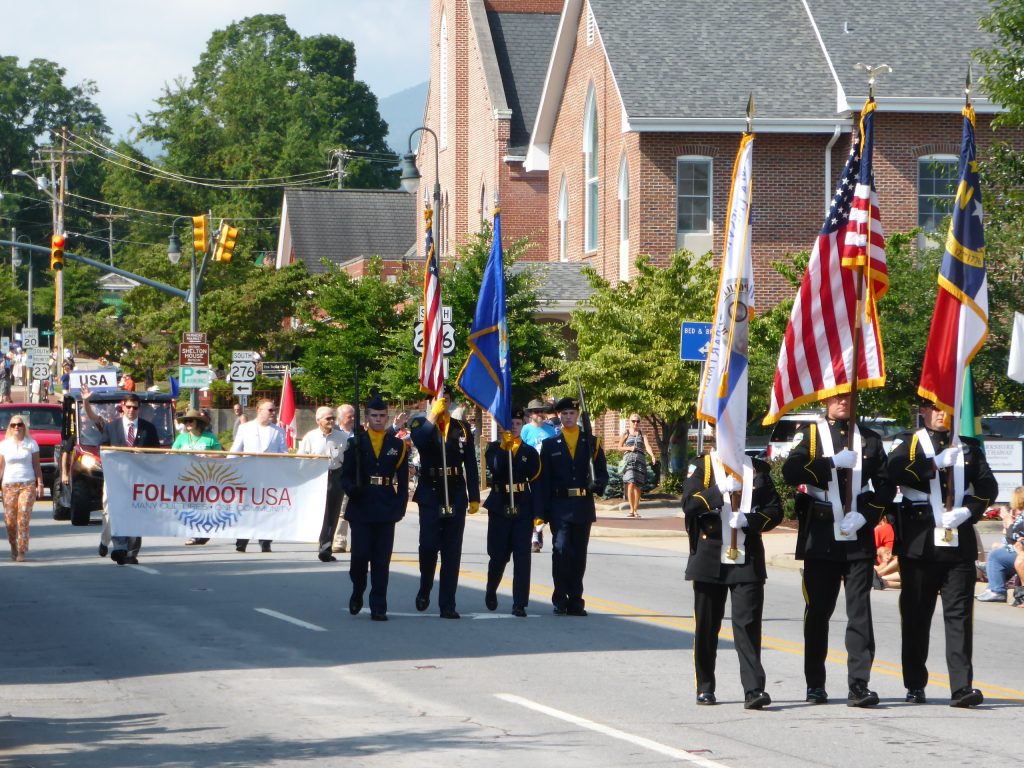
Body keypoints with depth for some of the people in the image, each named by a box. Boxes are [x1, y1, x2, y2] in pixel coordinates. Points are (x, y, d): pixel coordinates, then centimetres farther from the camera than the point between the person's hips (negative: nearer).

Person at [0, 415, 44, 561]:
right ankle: (13, 547, 22)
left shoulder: (31, 444, 6)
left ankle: (21, 552, -15)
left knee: (24, 515, -15)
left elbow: (36, 466, 6)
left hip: (28, 484, -1)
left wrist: (40, 484, -1)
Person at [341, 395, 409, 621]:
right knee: (360, 555, -6)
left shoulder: (397, 446, 9)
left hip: (386, 509, 1)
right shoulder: (355, 443, 6)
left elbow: (403, 481, 10)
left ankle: (378, 608, 1)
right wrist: (352, 489, -16)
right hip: (360, 508, -1)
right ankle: (357, 595, 20)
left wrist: (400, 507, 1)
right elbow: (345, 475, 5)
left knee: (382, 560, -1)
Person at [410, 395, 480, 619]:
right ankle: (424, 590, 20)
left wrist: (474, 497, 5)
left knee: (452, 552, 1)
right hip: (430, 494, -2)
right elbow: (419, 441, -22)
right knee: (428, 546, -7)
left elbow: (471, 465, 9)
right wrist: (434, 416, -24)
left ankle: (447, 605, 4)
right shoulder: (422, 425, 3)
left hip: (455, 496, 2)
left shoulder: (462, 428, 10)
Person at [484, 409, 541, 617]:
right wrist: (504, 447, -22)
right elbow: (495, 468, -16)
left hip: (522, 508, 0)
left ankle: (520, 603, -6)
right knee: (498, 555, 9)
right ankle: (491, 591, 36)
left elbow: (536, 483, 4)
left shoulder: (530, 452, 7)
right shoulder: (494, 448, 5)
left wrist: (537, 513, -1)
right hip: (499, 507, 0)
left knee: (522, 556, -7)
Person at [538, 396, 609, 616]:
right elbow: (544, 480, 4)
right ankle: (560, 600, -7)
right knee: (561, 550, -14)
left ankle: (575, 601, 11)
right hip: (560, 506, -2)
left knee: (579, 554, 5)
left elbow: (602, 472, 10)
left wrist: (597, 485, -14)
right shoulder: (550, 445, 8)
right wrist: (543, 511, -3)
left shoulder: (591, 443, 10)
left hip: (583, 507, 2)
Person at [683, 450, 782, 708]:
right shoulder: (702, 467, 3)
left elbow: (775, 510, 6)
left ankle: (753, 690, -13)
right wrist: (721, 490, -21)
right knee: (707, 626, 6)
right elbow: (690, 505, -10)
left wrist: (748, 520, -12)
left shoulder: (757, 469, 9)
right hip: (710, 559, 0)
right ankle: (705, 688, 18)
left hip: (748, 561, 0)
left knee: (748, 623, -8)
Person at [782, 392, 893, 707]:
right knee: (818, 611, 5)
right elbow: (791, 471, -12)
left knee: (860, 610, -7)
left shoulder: (869, 439, 11)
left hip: (859, 537, 1)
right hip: (820, 536, -1)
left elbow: (885, 486, 8)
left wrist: (864, 515, -7)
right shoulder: (810, 434, 5)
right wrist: (834, 462, -17)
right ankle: (815, 685, 17)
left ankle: (859, 685, -10)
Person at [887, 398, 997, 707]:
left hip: (959, 541, 1)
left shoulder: (968, 446, 15)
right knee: (916, 615, 5)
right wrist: (937, 464, -15)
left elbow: (988, 485, 8)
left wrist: (967, 512, -9)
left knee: (960, 613, -6)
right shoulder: (909, 443, 6)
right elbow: (896, 469, -14)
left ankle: (962, 687, -12)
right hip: (920, 542, -1)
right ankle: (915, 685, 17)